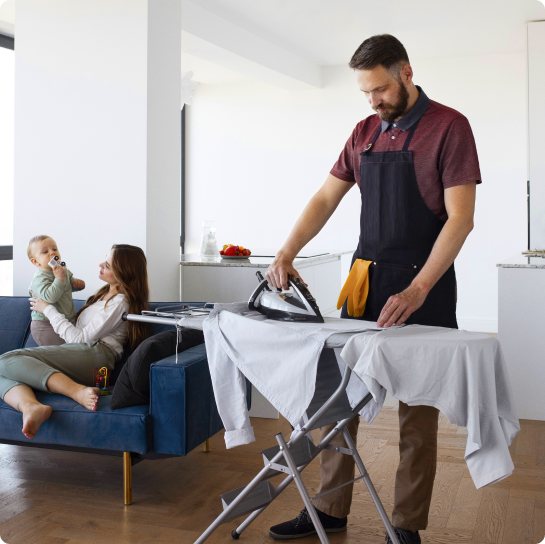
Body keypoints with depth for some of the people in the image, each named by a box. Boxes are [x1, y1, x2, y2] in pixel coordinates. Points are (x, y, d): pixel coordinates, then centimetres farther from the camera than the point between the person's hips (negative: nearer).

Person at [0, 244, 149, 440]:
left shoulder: (120, 302, -4)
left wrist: (48, 309, 3)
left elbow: (80, 338, -7)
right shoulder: (106, 293, 27)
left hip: (93, 354, -9)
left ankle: (78, 391, -37)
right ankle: (31, 407, -40)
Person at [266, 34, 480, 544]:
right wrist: (286, 254, -3)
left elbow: (460, 218, -15)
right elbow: (325, 199, 11)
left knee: (417, 412, 4)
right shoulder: (365, 132, 11)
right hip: (365, 278, 6)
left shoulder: (448, 127, -8)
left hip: (423, 285, -5)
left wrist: (417, 291, -23)